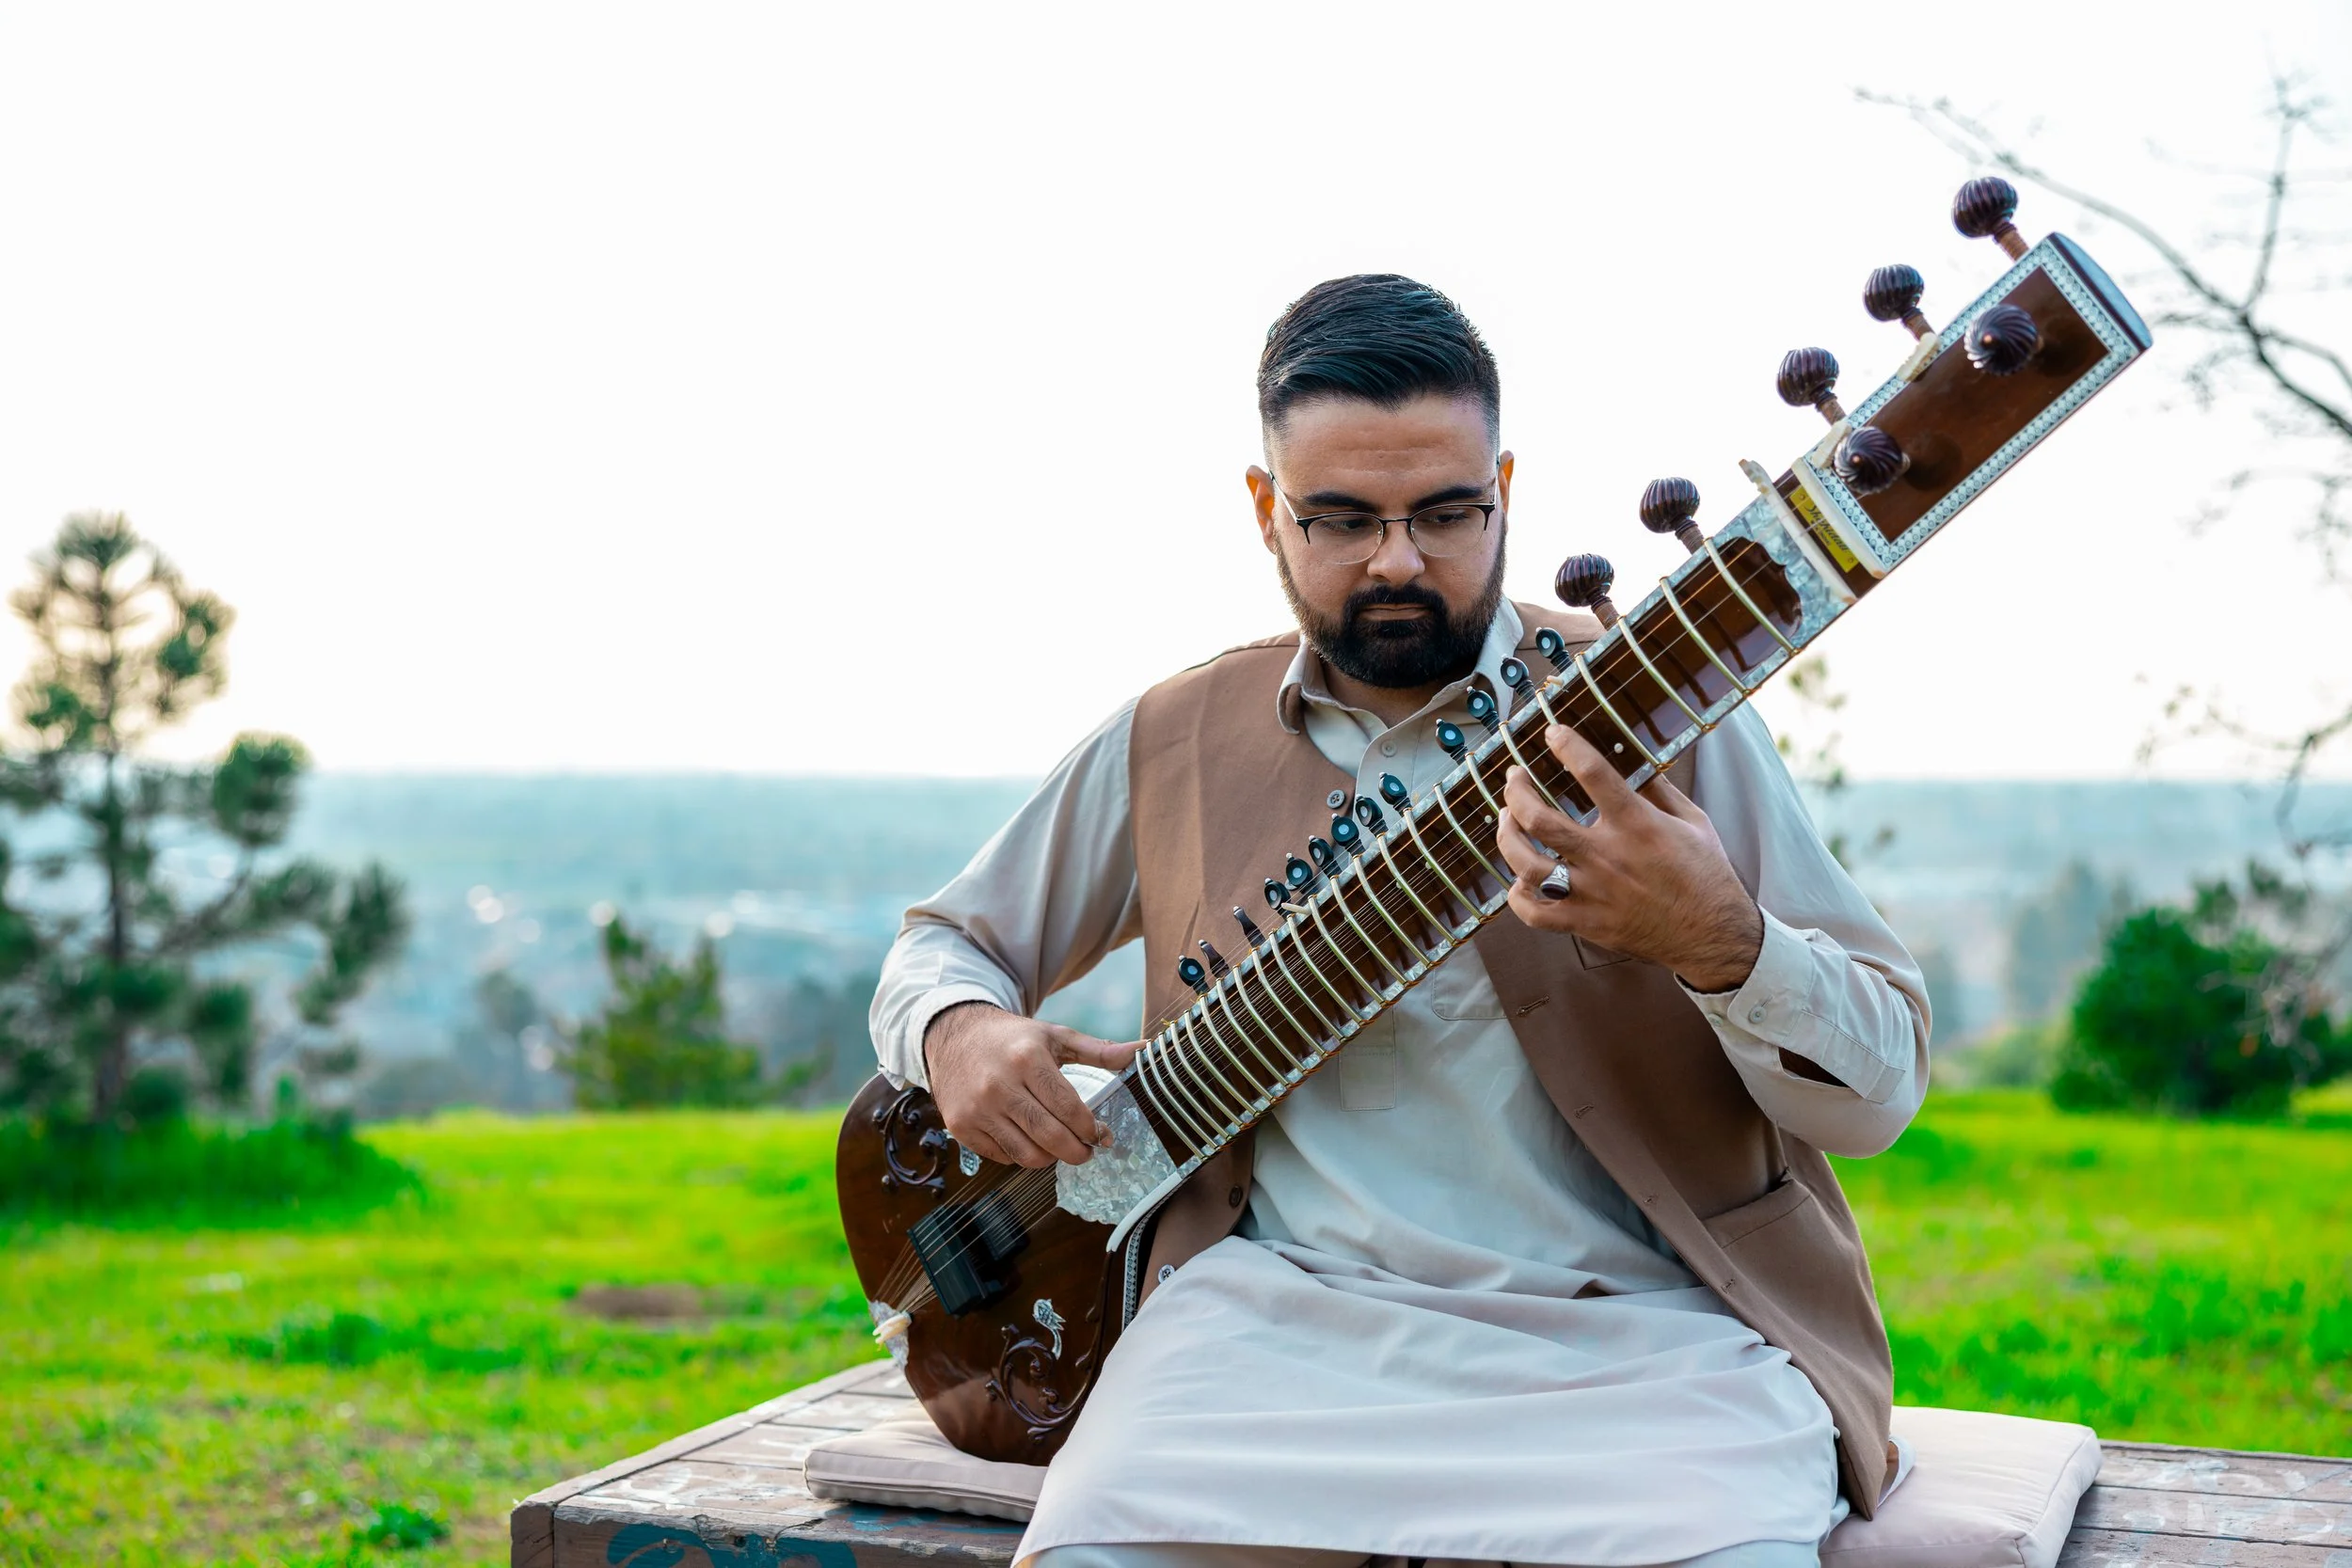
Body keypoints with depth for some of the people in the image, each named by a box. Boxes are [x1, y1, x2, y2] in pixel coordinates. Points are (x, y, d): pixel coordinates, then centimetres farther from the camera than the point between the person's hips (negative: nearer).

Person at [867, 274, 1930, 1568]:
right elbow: (942, 943, 23)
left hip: (1637, 1328, -1)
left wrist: (1722, 944, -23)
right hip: (1283, 1309, 2)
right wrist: (959, 1033, -2)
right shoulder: (1166, 745, 10)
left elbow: (1883, 1089, -1)